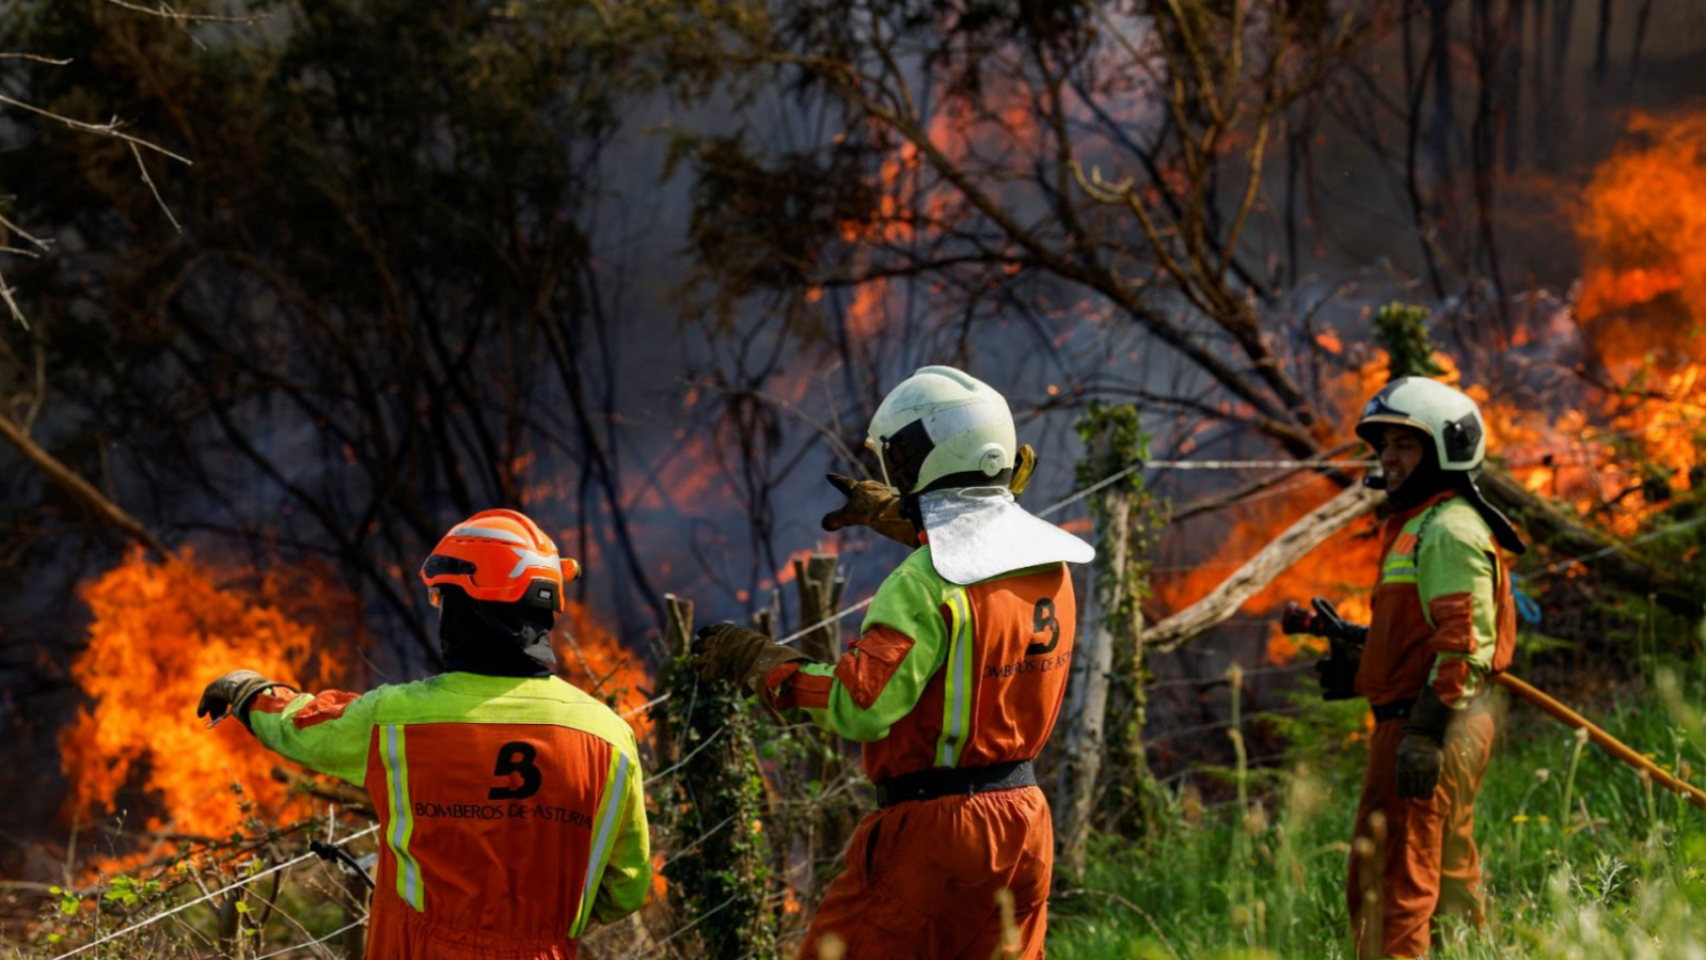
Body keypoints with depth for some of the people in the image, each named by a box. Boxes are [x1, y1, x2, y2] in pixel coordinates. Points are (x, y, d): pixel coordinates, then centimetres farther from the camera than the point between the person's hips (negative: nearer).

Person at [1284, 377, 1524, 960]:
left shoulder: (1450, 531, -13)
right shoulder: (1416, 527, 20)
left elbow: (1466, 643, -22)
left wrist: (1425, 732, -26)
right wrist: (1357, 649, 16)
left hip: (1430, 730, -11)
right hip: (1422, 725, 11)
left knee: (1389, 881, -12)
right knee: (1446, 878, 15)